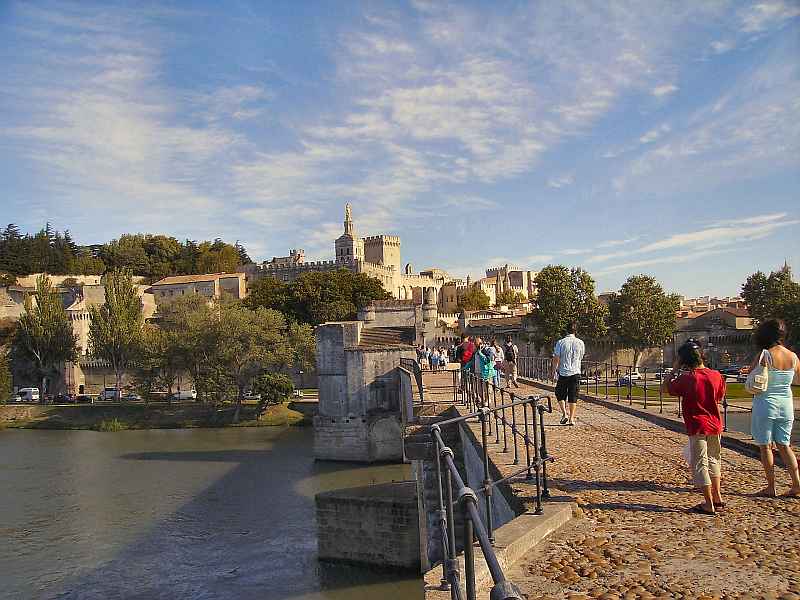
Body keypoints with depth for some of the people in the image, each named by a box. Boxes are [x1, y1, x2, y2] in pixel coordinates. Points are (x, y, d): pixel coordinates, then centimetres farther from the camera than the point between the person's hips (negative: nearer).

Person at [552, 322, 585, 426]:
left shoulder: (561, 342, -8)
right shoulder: (580, 343, 0)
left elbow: (556, 359, -6)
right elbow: (581, 357, 14)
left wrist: (554, 372, 4)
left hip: (563, 373, -2)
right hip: (576, 372, 2)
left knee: (560, 394, 13)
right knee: (573, 397, 7)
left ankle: (564, 414, -1)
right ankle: (572, 419, 6)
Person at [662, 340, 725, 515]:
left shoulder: (686, 379, -17)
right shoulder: (716, 375, -2)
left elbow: (664, 387, -3)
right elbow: (720, 398, 12)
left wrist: (675, 367, -3)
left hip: (697, 427, -6)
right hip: (715, 425, 6)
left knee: (699, 464, 3)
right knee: (713, 460, 22)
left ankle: (709, 505, 6)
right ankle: (718, 498, 29)